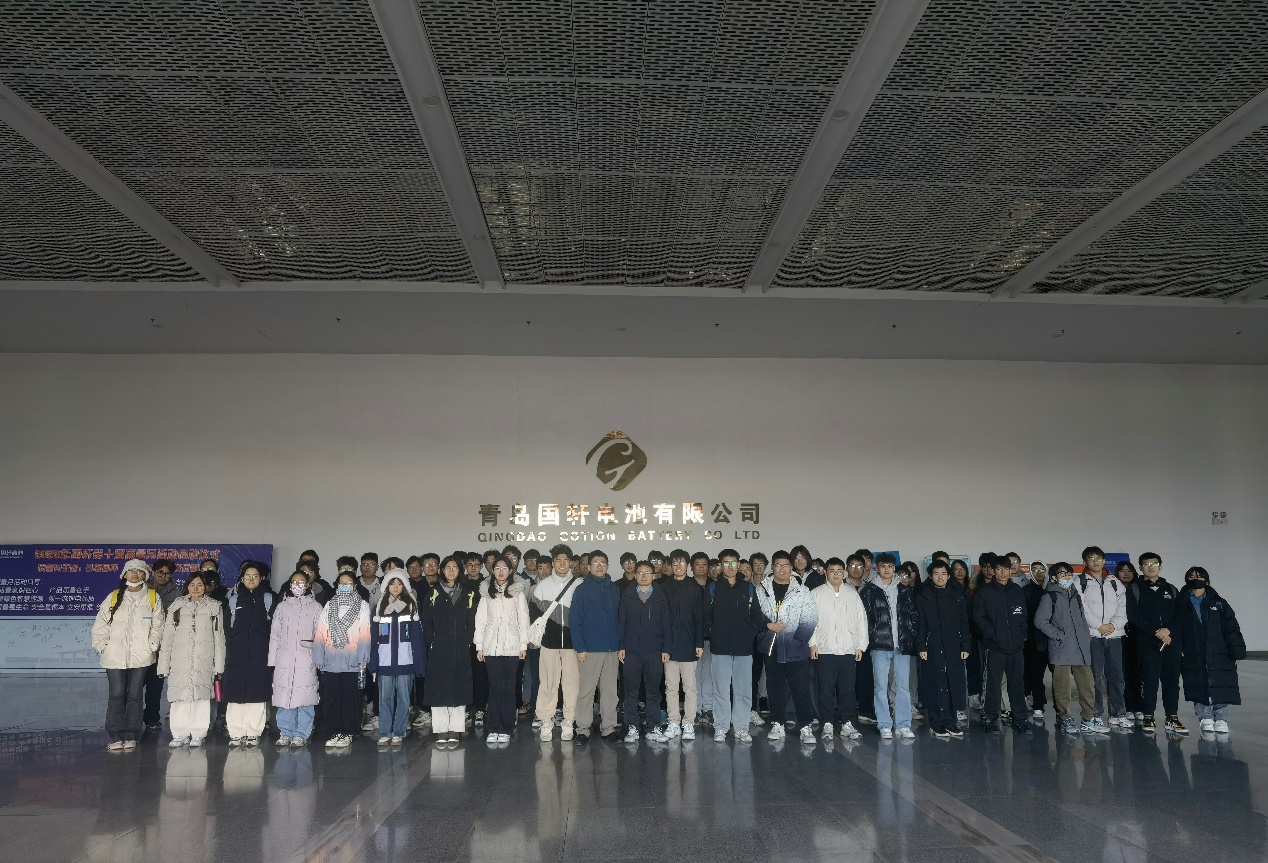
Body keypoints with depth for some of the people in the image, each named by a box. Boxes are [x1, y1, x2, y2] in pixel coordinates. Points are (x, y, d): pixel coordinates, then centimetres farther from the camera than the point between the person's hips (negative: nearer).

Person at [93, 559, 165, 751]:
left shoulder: (153, 597, 7)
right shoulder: (113, 597, 9)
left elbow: (158, 625, 4)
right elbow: (101, 624, 8)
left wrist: (152, 644, -6)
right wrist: (101, 645, -3)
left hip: (141, 656, 0)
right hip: (115, 655, 0)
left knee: (135, 695, 3)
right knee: (117, 695, -2)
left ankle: (131, 736, 9)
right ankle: (115, 737, 5)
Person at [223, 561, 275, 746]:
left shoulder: (268, 599, 8)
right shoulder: (233, 599, 11)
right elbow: (227, 628, 7)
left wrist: (271, 651, -3)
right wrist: (229, 649, -2)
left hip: (260, 655, -1)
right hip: (237, 655, 1)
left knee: (258, 694, -1)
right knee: (236, 694, -1)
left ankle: (254, 733, 5)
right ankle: (236, 733, 6)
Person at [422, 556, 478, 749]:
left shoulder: (468, 593, 7)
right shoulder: (434, 592, 5)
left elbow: (472, 621, 4)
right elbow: (426, 620, 2)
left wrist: (468, 642, -5)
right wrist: (432, 641, -6)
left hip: (460, 648, 1)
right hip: (439, 648, 0)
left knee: (459, 687, 1)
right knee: (439, 687, 0)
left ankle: (455, 732, 7)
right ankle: (441, 732, 7)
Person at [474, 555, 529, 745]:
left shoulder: (517, 592, 4)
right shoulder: (486, 592, 8)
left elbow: (523, 619, 3)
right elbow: (480, 620, 7)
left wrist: (524, 645, -2)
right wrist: (479, 646, 2)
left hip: (511, 646, -1)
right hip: (491, 646, 1)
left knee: (508, 688, 0)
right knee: (494, 688, 2)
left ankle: (506, 729, 6)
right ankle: (493, 729, 7)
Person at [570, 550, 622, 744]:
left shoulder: (614, 589, 10)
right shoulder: (582, 589, -1)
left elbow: (619, 618, 12)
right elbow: (575, 621, -5)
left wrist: (620, 644, 5)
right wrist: (580, 648, -11)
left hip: (611, 648, 4)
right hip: (589, 649, -3)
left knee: (610, 690, 8)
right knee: (586, 690, 1)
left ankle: (608, 726, 16)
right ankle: (583, 728, 10)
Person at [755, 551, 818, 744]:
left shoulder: (801, 590, -1)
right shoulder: (762, 590, 6)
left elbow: (811, 618, -5)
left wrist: (799, 639, -12)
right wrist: (768, 625, -10)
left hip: (796, 649, -3)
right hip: (772, 648, 3)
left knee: (801, 688, -2)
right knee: (775, 688, 10)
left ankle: (805, 727, 6)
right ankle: (777, 725, 21)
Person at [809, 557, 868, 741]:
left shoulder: (853, 595, 12)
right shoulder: (816, 594, 5)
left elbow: (861, 621, 11)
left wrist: (860, 645, 5)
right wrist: (813, 643, -7)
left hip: (848, 650, 2)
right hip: (824, 650, -2)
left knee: (848, 689, 4)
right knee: (826, 689, 0)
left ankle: (847, 724, 14)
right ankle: (827, 724, 8)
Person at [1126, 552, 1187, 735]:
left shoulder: (1171, 589, 15)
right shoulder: (1135, 589, 3)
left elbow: (1180, 615, 8)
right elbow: (1134, 617, -6)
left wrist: (1168, 629, -10)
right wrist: (1156, 632, -14)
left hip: (1171, 641, 3)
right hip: (1147, 642, -3)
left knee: (1172, 680, 4)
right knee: (1149, 680, -3)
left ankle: (1173, 718, 12)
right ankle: (1148, 718, 4)